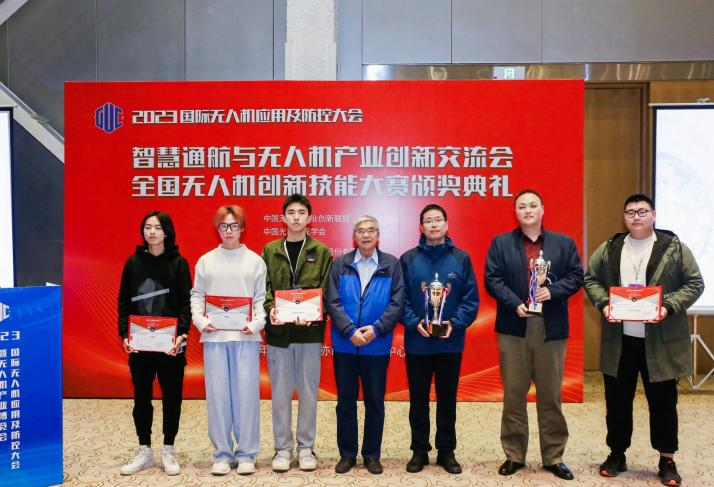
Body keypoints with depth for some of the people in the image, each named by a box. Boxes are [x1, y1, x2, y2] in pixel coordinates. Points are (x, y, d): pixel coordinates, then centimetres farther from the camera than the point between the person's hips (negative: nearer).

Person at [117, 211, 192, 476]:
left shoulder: (178, 263, 0)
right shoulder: (133, 262, 5)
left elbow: (186, 302, -4)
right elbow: (123, 302, 6)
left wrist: (182, 333, -17)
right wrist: (125, 334, -6)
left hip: (170, 343, -2)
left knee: (171, 396, 6)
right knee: (142, 397, 10)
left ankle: (168, 451, 19)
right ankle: (144, 451, 23)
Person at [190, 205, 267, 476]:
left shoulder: (255, 260, 6)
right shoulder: (206, 261, 9)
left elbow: (261, 298, 4)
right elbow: (197, 295, 9)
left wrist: (257, 323, -10)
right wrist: (200, 320, -7)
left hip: (245, 336, -1)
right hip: (214, 335, 1)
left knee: (246, 393, 1)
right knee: (217, 394, 4)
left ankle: (246, 454, 12)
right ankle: (222, 454, 14)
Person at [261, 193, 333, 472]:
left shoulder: (321, 252, 4)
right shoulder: (270, 251, 7)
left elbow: (326, 291, -1)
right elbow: (263, 288, 2)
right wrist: (270, 309, -17)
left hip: (310, 332, -1)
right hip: (278, 332, 1)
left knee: (308, 392, 8)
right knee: (280, 393, 7)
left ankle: (306, 447, 22)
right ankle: (283, 448, 20)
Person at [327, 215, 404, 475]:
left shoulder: (392, 264, 1)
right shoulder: (340, 264, 2)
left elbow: (397, 303, -5)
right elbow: (333, 302, -5)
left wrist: (376, 329, -16)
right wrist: (350, 331, -16)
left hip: (377, 345, 0)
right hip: (344, 345, 1)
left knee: (375, 402, 9)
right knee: (345, 401, 9)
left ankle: (372, 455, 22)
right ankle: (347, 454, 22)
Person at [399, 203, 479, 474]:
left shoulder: (461, 258, 1)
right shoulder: (408, 259, 0)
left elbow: (471, 299, -1)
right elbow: (400, 299, -2)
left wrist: (455, 323, -14)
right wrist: (414, 323, -16)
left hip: (450, 343, 1)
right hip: (417, 343, 0)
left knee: (447, 399, 11)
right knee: (418, 400, 9)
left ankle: (446, 451, 24)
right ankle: (419, 451, 23)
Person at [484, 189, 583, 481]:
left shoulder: (564, 243, 9)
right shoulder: (500, 243, 5)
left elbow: (576, 276, 5)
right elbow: (492, 279, -2)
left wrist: (552, 291, -13)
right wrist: (514, 304, -15)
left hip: (551, 329, 1)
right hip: (513, 328, 0)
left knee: (551, 396, 8)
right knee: (513, 395, 6)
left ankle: (554, 457, 20)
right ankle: (514, 455, 18)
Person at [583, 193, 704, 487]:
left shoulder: (674, 248, -1)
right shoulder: (609, 249, 6)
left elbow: (694, 284, -2)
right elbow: (590, 279, 10)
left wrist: (669, 308, -16)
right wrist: (603, 304, -9)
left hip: (660, 340, -2)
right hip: (619, 340, 2)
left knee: (663, 401, 7)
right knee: (617, 400, 11)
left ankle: (667, 460, 22)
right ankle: (617, 454, 26)